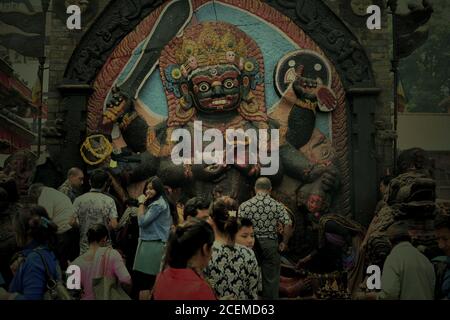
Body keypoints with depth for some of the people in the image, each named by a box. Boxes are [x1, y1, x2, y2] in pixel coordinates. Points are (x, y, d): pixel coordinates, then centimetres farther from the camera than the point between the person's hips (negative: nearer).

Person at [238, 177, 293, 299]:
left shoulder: (245, 205, -4)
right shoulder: (277, 205, -4)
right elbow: (288, 225, -12)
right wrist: (284, 242, -1)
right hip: (271, 244, -1)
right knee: (271, 278, 8)